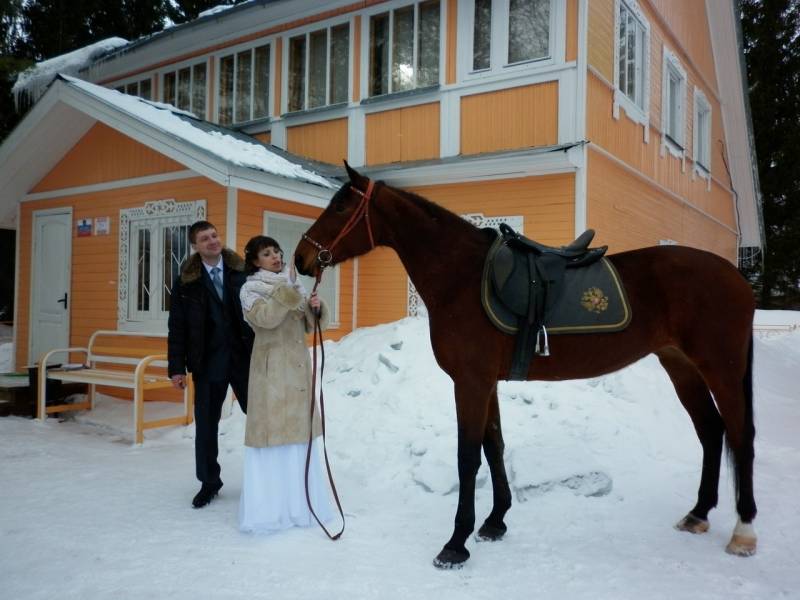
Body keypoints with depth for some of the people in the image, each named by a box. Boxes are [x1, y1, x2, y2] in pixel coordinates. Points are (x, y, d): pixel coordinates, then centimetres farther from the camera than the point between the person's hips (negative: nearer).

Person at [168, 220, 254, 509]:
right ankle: (209, 482, 27)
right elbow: (177, 328, 1)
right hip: (207, 363, 1)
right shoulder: (186, 281, 0)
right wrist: (176, 367, -3)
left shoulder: (242, 272, -1)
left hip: (245, 358, 0)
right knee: (206, 424, 10)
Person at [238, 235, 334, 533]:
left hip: (299, 367, 6)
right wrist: (287, 290, -28)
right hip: (271, 369, -5)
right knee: (272, 432, -6)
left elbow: (313, 325, 11)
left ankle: (299, 503, 23)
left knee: (299, 434, 11)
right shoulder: (250, 289, -2)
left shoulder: (296, 286, 13)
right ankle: (268, 509, 2)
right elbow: (267, 317, -21)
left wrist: (317, 308, -8)